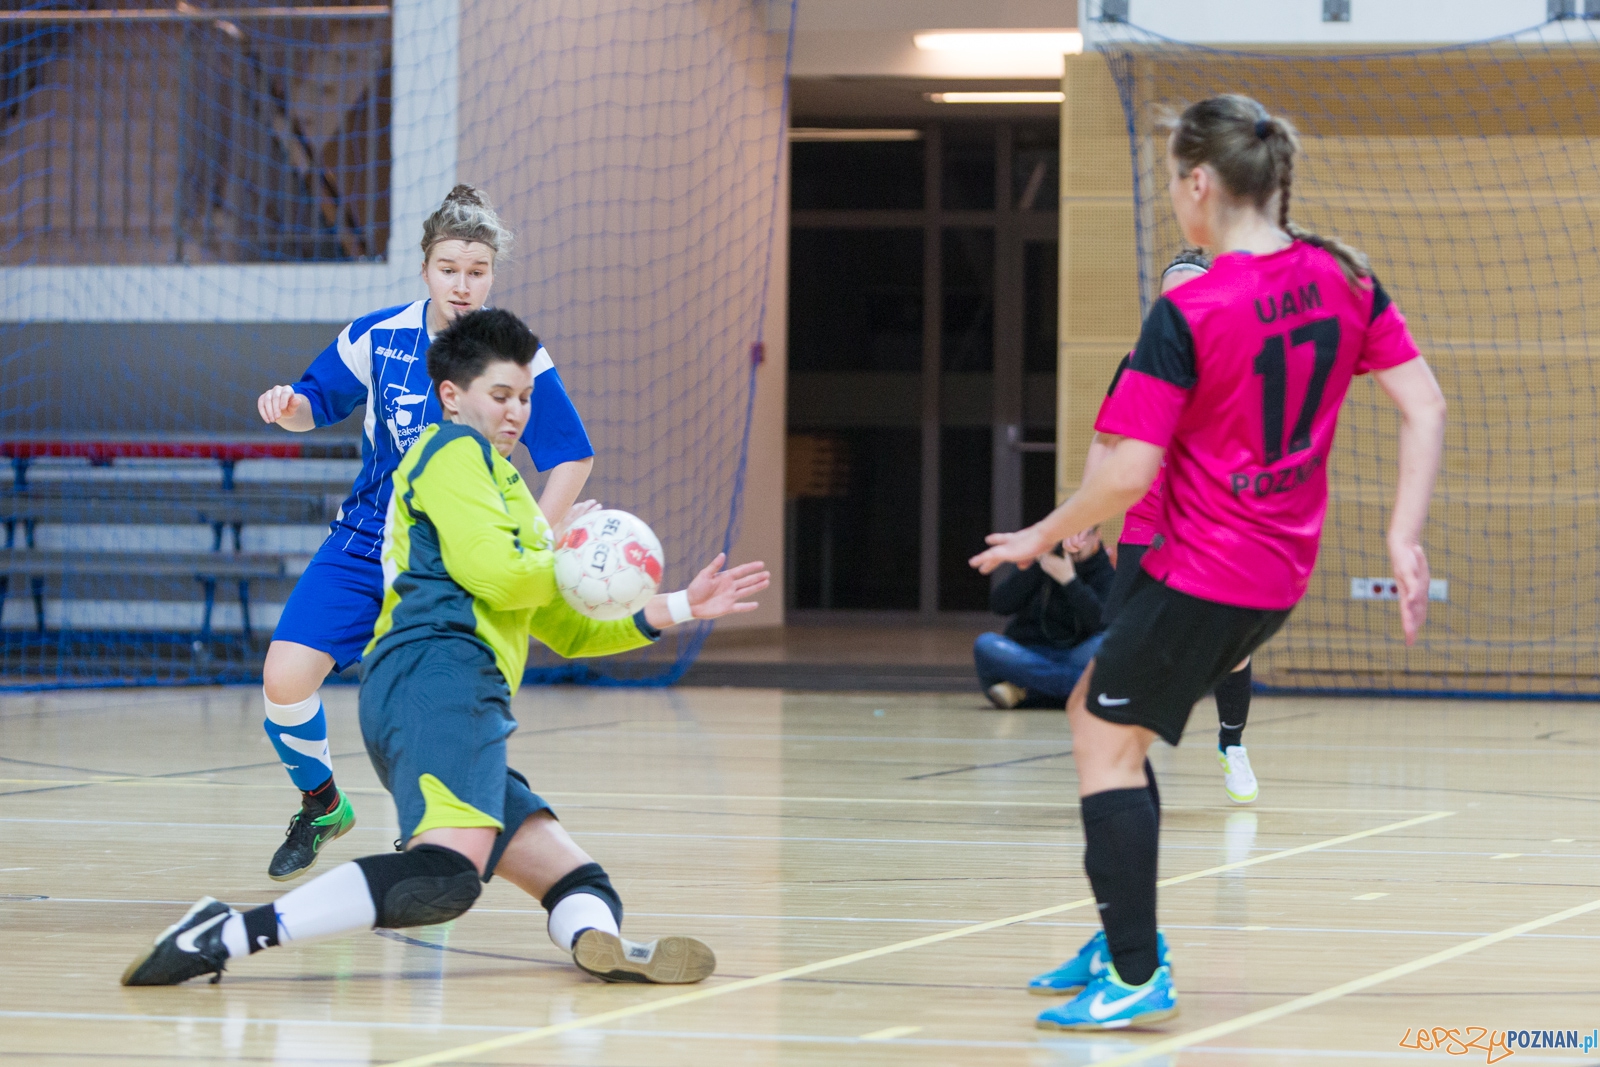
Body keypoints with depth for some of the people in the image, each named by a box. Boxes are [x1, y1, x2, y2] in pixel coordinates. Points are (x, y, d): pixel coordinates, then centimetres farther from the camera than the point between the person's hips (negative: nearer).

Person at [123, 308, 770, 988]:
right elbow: (494, 575, -8)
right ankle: (230, 933, -40)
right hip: (439, 677, -11)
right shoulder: (455, 449, 8)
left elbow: (565, 630, 38)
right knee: (447, 874, -33)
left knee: (580, 881, -1)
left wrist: (679, 609, 30)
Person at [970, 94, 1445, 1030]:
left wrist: (1043, 537, -5)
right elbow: (1425, 409, -2)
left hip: (1203, 569, -8)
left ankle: (1139, 977, 2)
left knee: (1108, 744, 5)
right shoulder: (1343, 279, 0)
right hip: (1282, 573, 8)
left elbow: (1126, 477, -21)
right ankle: (1127, 933, 24)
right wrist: (1405, 536, -1)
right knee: (1096, 709, 22)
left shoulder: (1187, 315, -20)